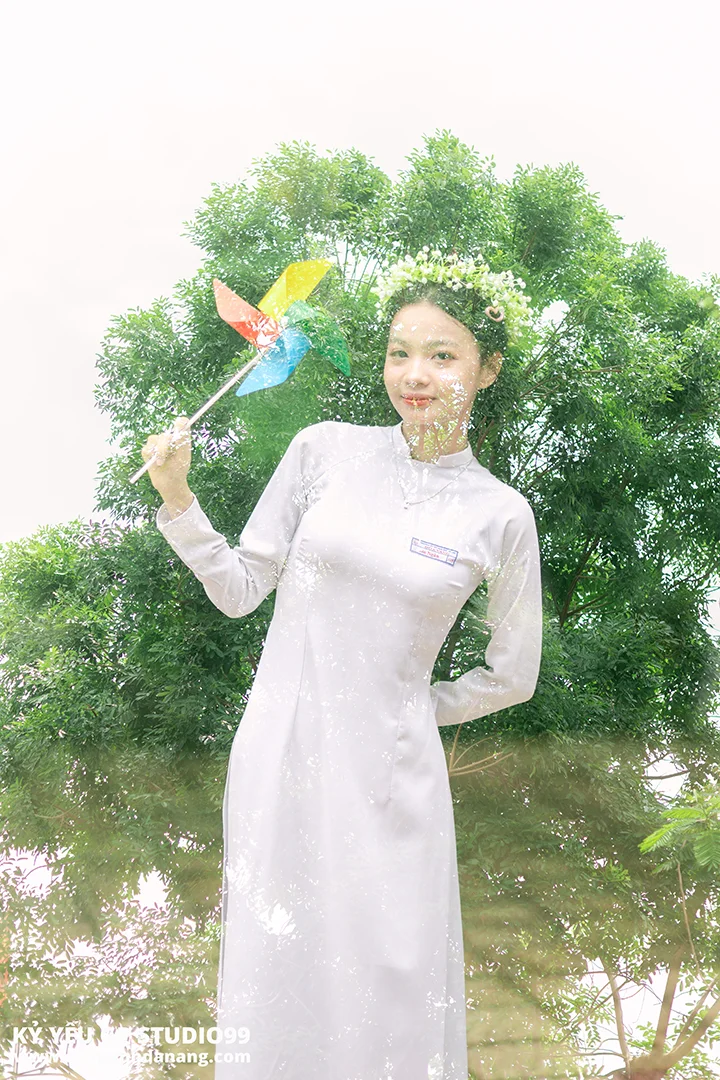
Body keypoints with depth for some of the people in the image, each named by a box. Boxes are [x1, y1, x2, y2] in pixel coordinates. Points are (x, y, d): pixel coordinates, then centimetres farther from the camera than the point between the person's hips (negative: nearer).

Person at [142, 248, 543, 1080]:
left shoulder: (500, 514, -4)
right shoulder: (325, 450, -1)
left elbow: (512, 674, 7)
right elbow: (239, 590, 2)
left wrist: (412, 711, 10)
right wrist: (177, 499, -8)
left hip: (390, 771, -1)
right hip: (278, 752, 1)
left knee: (393, 986, 8)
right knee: (275, 964, 11)